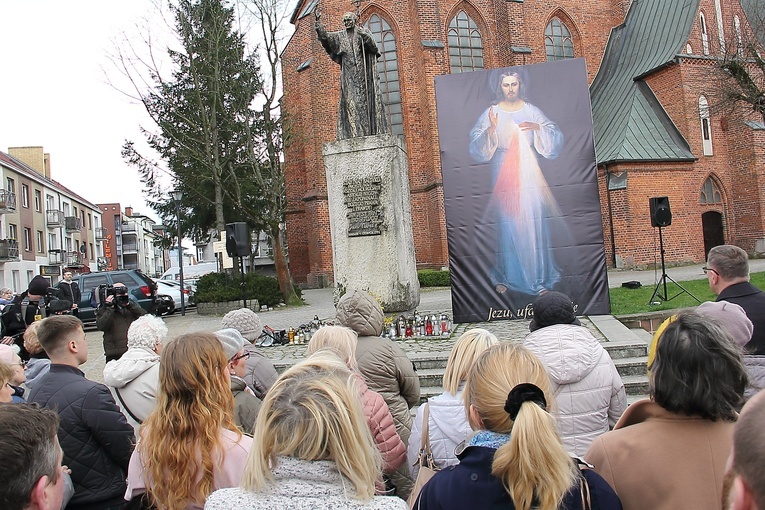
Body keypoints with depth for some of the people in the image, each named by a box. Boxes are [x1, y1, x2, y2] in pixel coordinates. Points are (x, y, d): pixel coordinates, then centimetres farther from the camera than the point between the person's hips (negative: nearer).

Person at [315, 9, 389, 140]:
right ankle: (355, 133, -11)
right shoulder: (340, 36, 15)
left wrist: (364, 35, -21)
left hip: (364, 72, -2)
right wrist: (318, 22, -9)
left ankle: (373, 132, -8)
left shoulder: (363, 31, 9)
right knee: (350, 100, -7)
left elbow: (373, 46, -5)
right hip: (348, 73, 2)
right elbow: (325, 36, 3)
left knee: (367, 99, -6)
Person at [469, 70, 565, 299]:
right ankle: (505, 277, 13)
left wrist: (538, 128, -15)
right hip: (503, 175, -1)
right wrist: (491, 130, -22)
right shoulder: (490, 113, 2)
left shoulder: (532, 112, 6)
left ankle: (539, 277, 11)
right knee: (506, 223, 0)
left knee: (533, 222, 0)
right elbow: (477, 147, -5)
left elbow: (556, 138, 3)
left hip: (529, 175, 1)